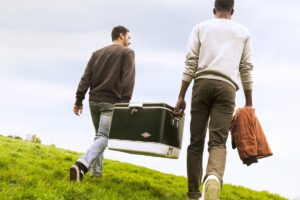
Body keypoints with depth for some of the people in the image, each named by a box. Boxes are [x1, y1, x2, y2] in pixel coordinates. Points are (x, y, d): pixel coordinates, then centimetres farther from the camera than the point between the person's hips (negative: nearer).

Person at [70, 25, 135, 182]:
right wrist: (125, 103, -15)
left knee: (99, 135, 19)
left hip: (94, 100, 6)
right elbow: (128, 80, -11)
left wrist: (79, 100, 8)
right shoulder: (127, 53, 3)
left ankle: (96, 170, 14)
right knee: (103, 137, -10)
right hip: (111, 102, -6)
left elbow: (86, 78, 9)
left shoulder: (97, 53, 17)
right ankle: (81, 165, -31)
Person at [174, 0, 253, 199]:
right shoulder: (243, 32, 19)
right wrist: (249, 104, 17)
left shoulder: (201, 27, 17)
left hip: (203, 84, 0)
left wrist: (181, 96, 6)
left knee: (196, 141, 6)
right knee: (218, 141, -9)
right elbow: (246, 69, 14)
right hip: (227, 87, 0)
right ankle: (214, 177, -39)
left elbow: (190, 63, 7)